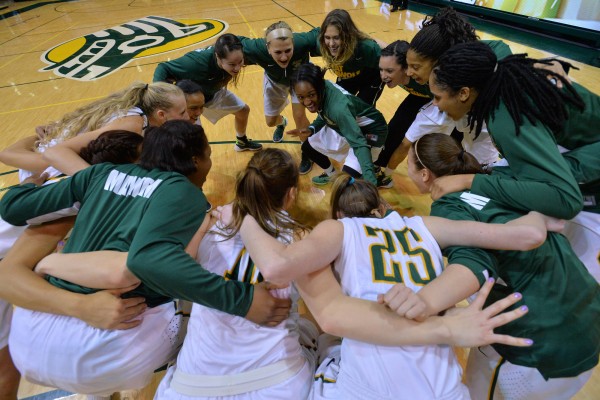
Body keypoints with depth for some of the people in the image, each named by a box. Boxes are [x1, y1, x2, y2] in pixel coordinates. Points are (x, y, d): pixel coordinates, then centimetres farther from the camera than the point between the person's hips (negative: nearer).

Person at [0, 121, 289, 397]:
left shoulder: (103, 172, 8)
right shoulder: (185, 192, -7)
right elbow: (149, 257, -26)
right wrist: (242, 300, -24)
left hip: (29, 335, 6)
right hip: (105, 348, -6)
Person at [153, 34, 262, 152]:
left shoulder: (232, 55, -30)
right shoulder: (198, 62, -44)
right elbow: (163, 69, -33)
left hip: (213, 92, 6)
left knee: (243, 110, 15)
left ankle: (242, 142, 45)